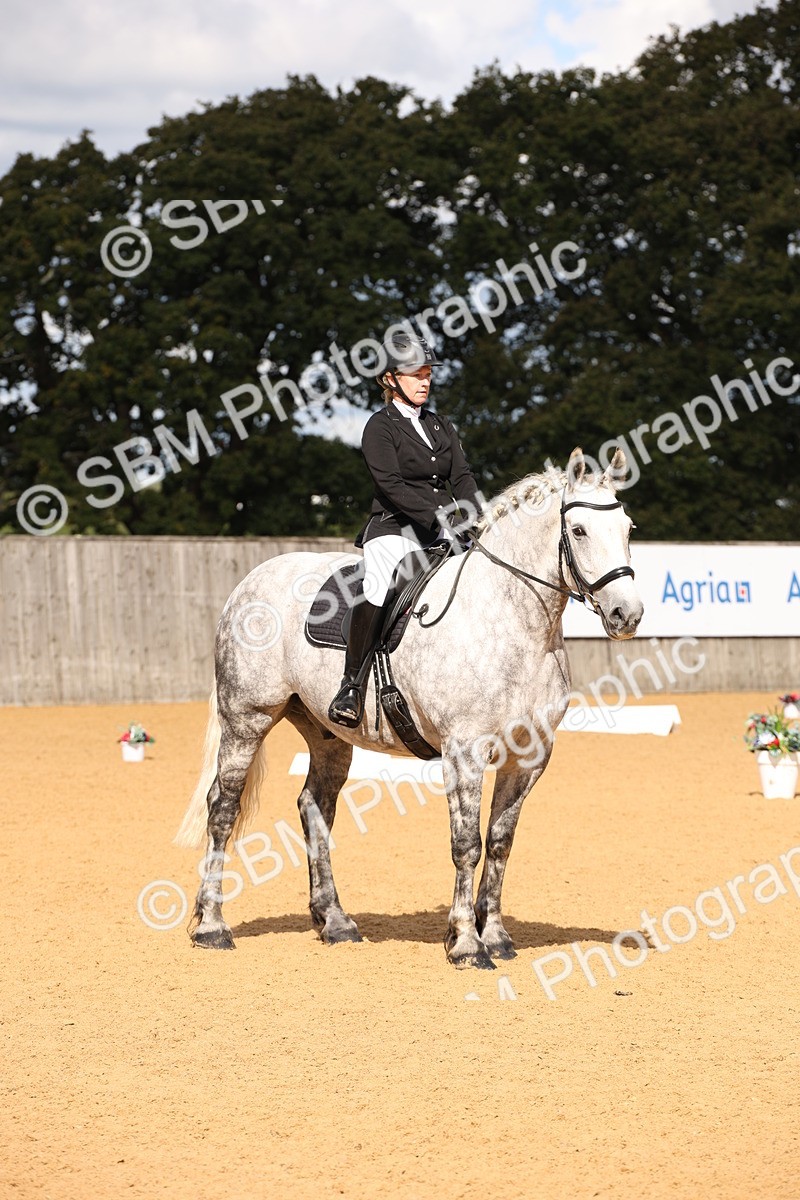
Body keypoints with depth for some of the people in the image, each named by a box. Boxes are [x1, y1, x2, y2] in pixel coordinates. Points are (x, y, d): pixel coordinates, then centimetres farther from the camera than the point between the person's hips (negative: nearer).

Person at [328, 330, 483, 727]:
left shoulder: (441, 426, 19)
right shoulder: (380, 427, -1)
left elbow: (462, 475, 10)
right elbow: (391, 485, -13)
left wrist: (471, 513, -11)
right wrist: (436, 514, -24)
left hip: (441, 532, 6)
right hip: (394, 530, -6)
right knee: (379, 585, -34)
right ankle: (351, 685, -32)